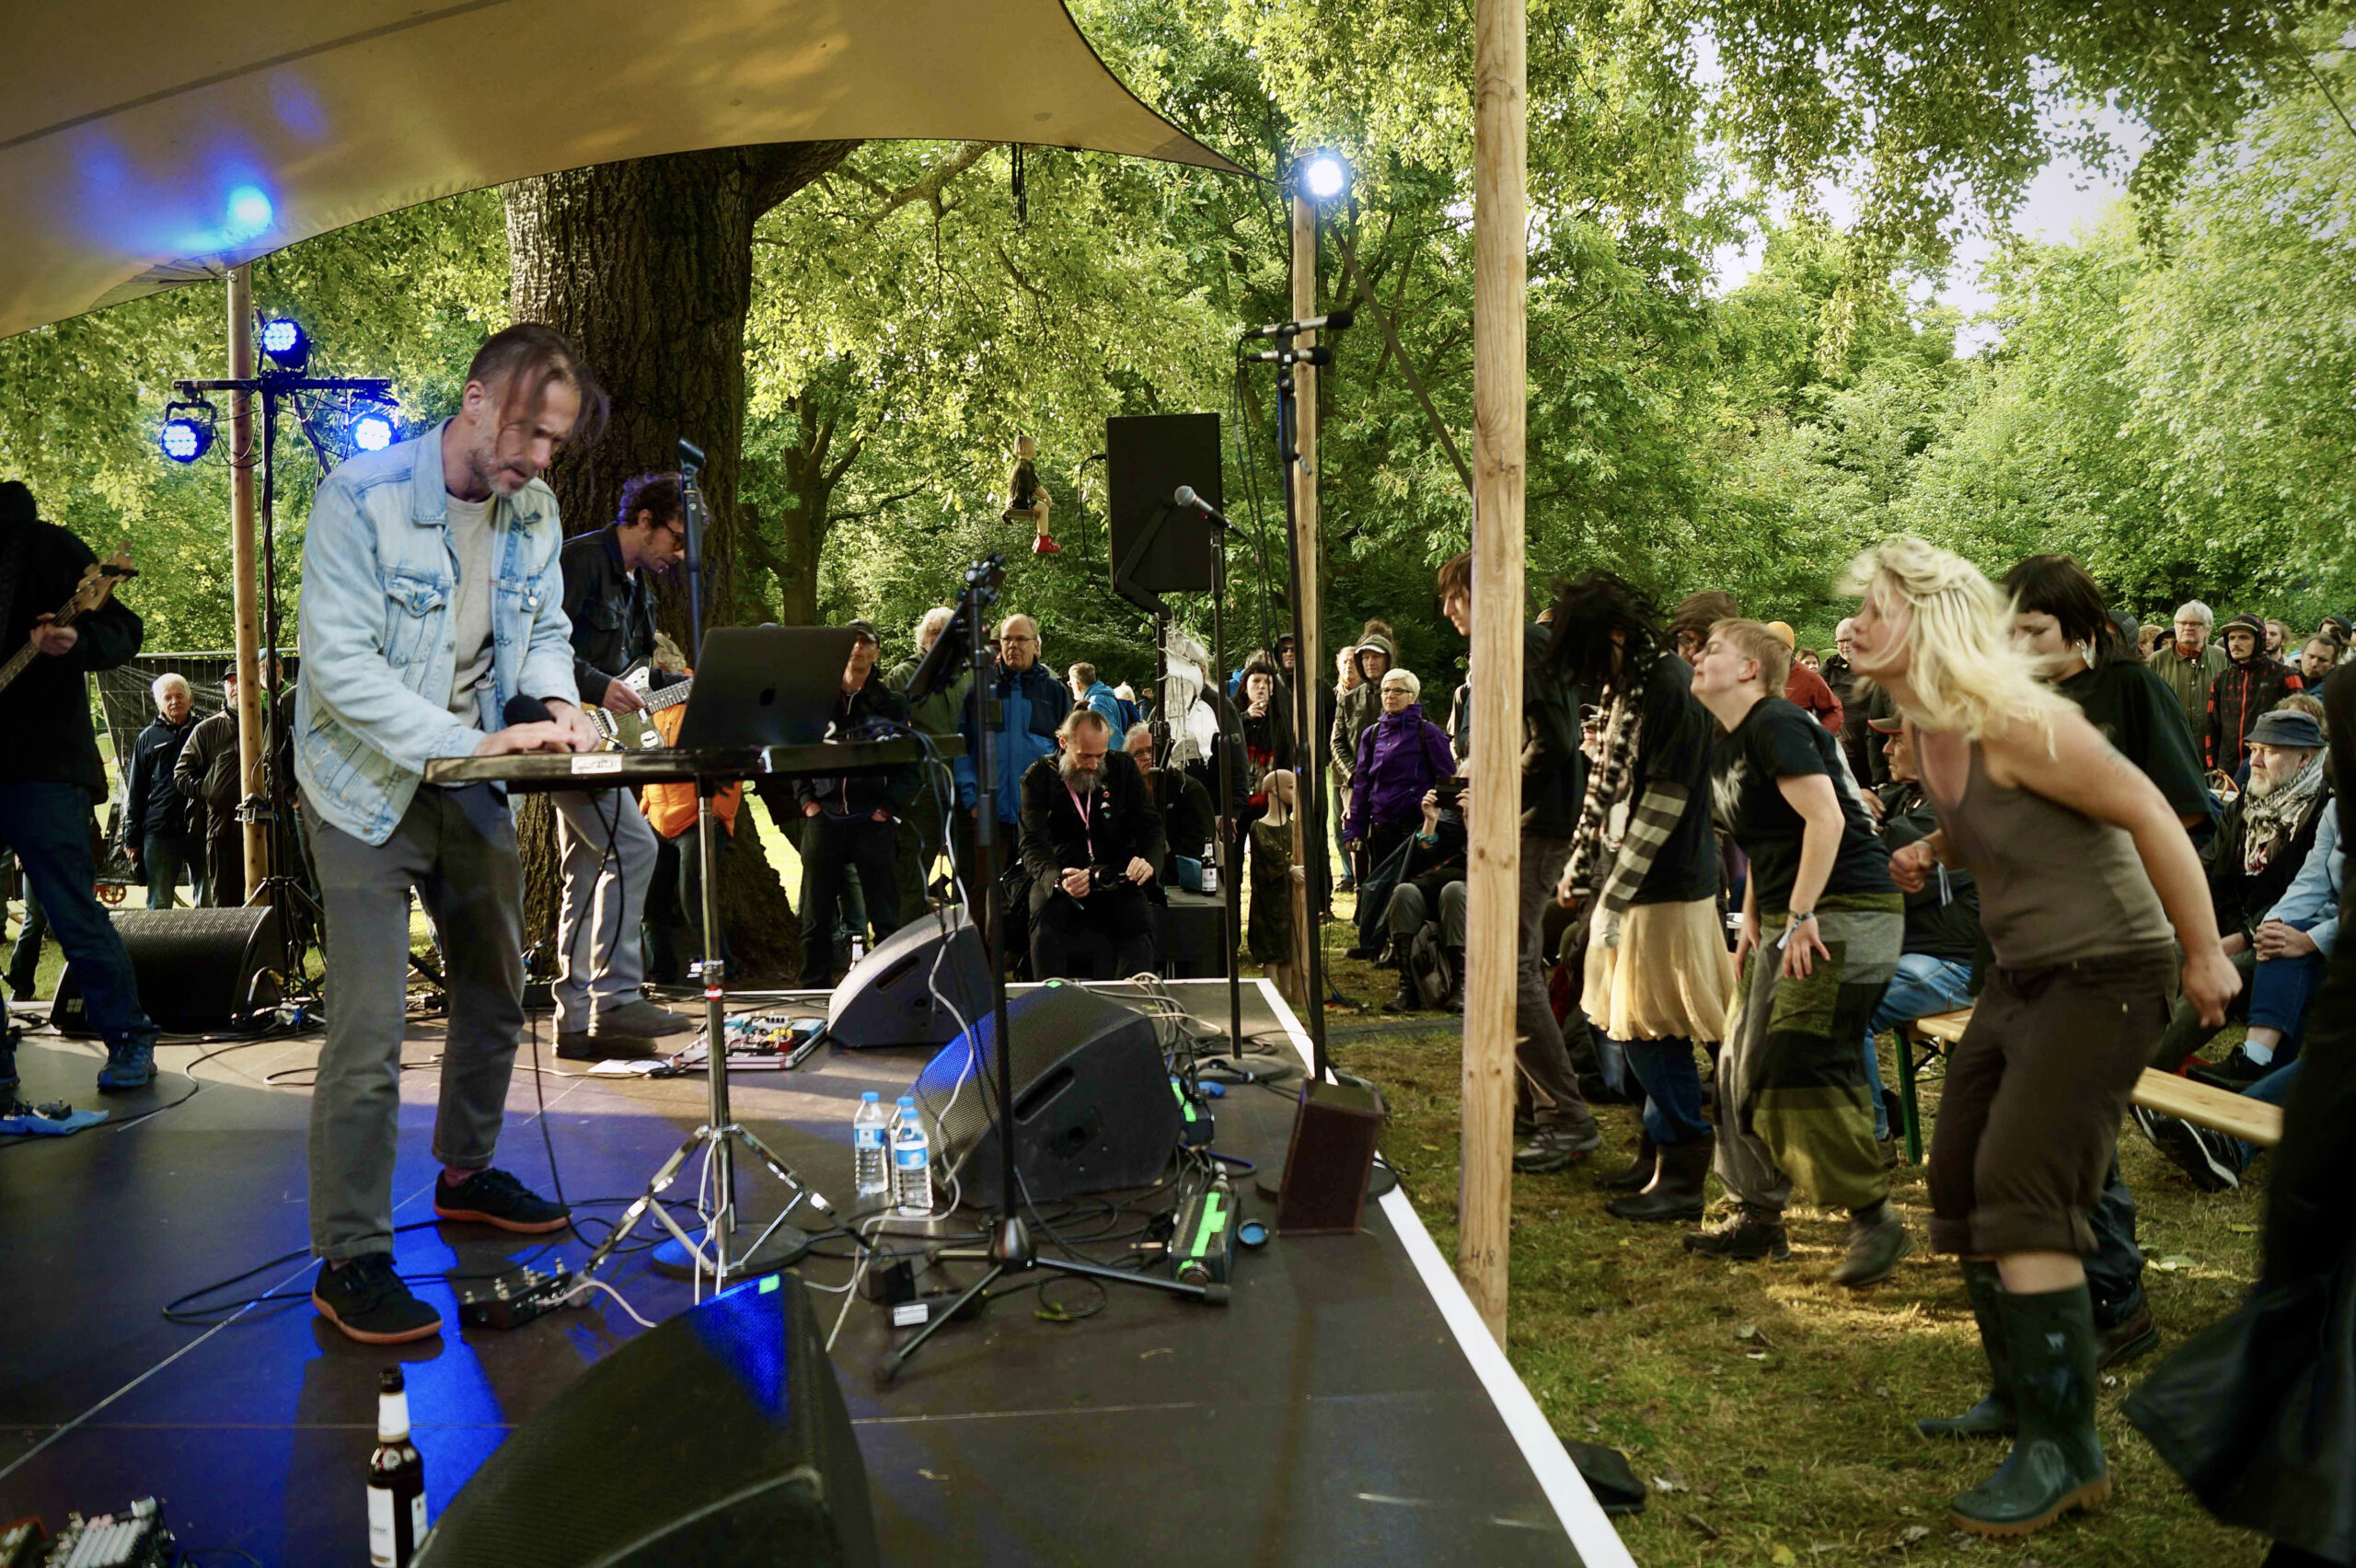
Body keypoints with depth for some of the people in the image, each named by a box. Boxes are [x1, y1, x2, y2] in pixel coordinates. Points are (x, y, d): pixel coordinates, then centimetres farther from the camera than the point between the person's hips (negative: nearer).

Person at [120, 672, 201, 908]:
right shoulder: (148, 738, 13)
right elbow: (134, 791, 13)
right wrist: (131, 838, 6)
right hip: (159, 832, 0)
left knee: (207, 904, 0)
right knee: (159, 906, 1)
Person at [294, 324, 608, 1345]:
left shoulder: (534, 511, 0)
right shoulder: (361, 497, -20)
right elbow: (341, 666, -25)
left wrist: (558, 701, -12)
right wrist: (466, 742, -34)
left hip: (472, 789, 7)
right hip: (369, 789, -7)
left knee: (496, 993, 19)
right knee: (368, 1036, -10)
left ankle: (467, 1175, 40)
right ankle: (349, 1262, 1)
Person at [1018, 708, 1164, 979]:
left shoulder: (1123, 767, 5)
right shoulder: (1039, 777, -2)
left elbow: (1150, 825, 4)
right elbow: (1033, 845, -11)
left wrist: (1149, 862, -21)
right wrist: (1057, 879, -35)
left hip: (1116, 877, 1)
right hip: (1059, 877, -1)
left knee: (1140, 917, -29)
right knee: (1044, 913, -33)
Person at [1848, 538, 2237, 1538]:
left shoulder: (2012, 722, -22)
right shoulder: (1927, 734, 4)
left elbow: (2148, 813, -19)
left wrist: (2204, 954, -15)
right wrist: (1929, 853, 1)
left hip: (2105, 977, -10)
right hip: (2018, 976, 10)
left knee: (2021, 1188, -15)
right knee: (1960, 1180, 13)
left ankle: (2067, 1452, -4)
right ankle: (2020, 1397, 29)